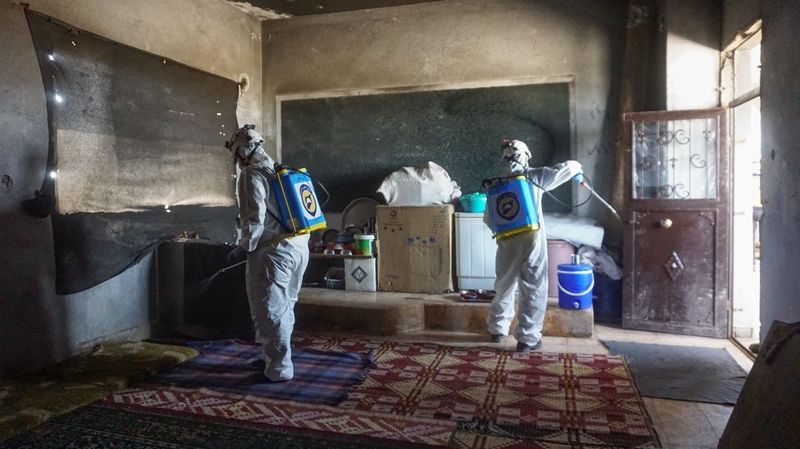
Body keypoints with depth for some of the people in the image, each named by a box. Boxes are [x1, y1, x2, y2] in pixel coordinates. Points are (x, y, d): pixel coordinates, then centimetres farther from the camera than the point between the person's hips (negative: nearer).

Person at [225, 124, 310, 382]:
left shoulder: (252, 174, -7)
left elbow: (254, 219, -16)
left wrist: (243, 249, -4)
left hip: (274, 251, -9)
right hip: (299, 247, 9)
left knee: (269, 312, 0)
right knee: (284, 307, 18)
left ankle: (279, 369, 7)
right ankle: (273, 357, 33)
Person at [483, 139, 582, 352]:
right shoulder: (534, 176, -3)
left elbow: (488, 219, 9)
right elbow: (565, 169, 3)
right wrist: (576, 167, 26)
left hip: (507, 243, 4)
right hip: (531, 240, -4)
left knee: (504, 286, 19)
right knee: (533, 290, 5)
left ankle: (498, 329, 31)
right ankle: (527, 338, 7)